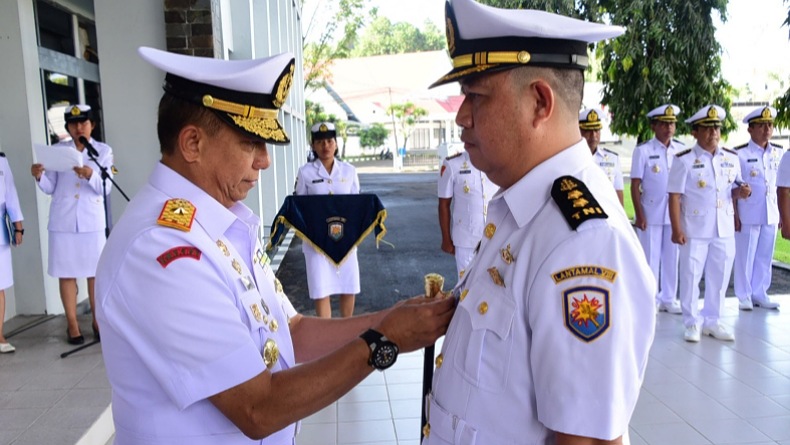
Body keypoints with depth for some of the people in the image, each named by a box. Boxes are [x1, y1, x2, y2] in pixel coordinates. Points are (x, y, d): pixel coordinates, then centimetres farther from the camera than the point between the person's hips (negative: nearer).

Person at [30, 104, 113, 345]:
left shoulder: (103, 151, 3)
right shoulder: (57, 150, 7)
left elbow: (106, 188, -6)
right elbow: (50, 188, 6)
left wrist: (90, 175, -25)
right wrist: (39, 177, -15)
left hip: (92, 221, -1)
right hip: (63, 221, 1)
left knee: (95, 273, 4)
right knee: (66, 273, 4)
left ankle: (97, 321, 16)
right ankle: (72, 324, 13)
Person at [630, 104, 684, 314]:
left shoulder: (682, 150, 6)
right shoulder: (643, 151, -5)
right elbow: (635, 185, -6)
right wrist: (639, 215, -11)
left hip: (675, 214, 3)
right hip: (651, 215, -3)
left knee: (672, 258, 9)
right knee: (651, 258, 3)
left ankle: (669, 299, 21)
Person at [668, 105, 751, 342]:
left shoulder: (731, 158, 6)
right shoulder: (684, 160, -9)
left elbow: (733, 191, 17)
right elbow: (674, 197, -10)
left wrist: (741, 191, -8)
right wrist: (676, 230, -16)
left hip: (725, 230, 5)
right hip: (694, 231, -4)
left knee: (720, 278, 12)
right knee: (690, 278, 5)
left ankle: (712, 321, 27)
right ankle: (692, 323, 19)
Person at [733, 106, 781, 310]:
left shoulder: (779, 153, 8)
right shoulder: (740, 154, -7)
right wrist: (734, 215, -9)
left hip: (771, 215, 5)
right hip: (747, 215, -4)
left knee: (765, 257, 10)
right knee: (745, 257, 2)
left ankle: (760, 294, 22)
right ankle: (744, 296, 14)